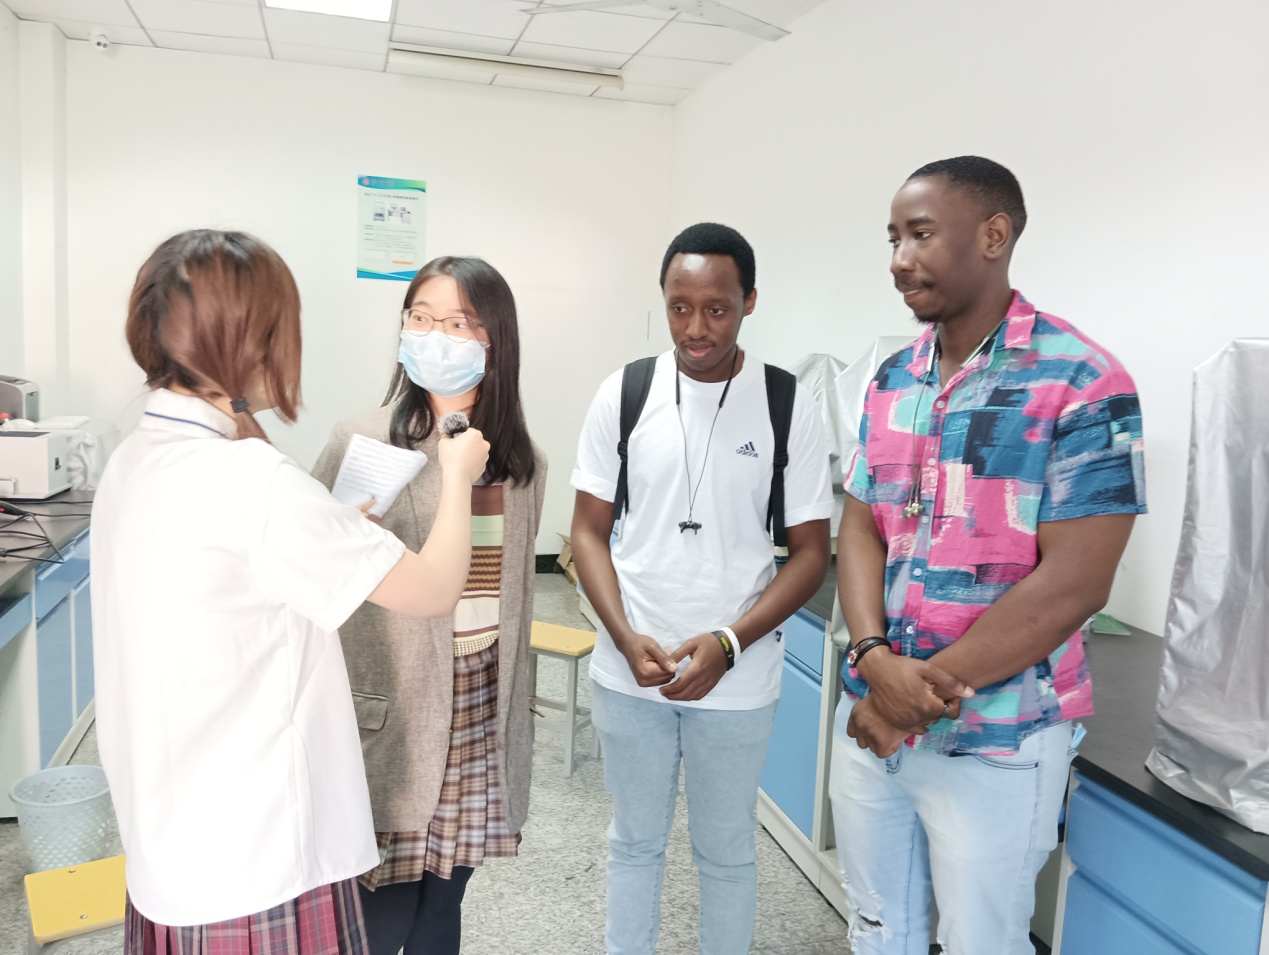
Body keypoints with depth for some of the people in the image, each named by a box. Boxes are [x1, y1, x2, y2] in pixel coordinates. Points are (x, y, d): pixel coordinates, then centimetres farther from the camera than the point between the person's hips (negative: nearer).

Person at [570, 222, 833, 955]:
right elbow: (590, 532, 1)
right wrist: (627, 638, -12)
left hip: (738, 680, -1)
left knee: (727, 850, 17)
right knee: (635, 841, 19)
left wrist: (727, 644, -16)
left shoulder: (789, 407, -8)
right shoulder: (622, 395, -3)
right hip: (630, 672, 2)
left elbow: (810, 552, -5)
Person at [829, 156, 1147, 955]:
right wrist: (876, 662, -14)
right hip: (870, 717, 6)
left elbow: (1073, 584, -18)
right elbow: (860, 530, 4)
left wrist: (922, 693, -15)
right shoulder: (892, 381, 5)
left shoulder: (1083, 383, -14)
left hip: (995, 739, -5)